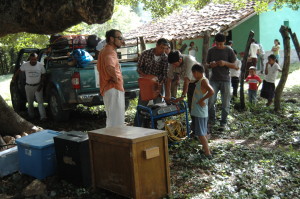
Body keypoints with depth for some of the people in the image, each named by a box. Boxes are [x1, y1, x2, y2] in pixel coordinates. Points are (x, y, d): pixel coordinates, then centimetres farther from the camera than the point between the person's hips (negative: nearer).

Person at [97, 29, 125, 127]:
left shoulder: (104, 51, 18)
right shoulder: (110, 51, -15)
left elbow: (99, 67, 33)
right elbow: (110, 67, -37)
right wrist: (116, 78, -20)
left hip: (106, 89, 11)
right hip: (114, 89, -11)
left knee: (111, 119, 19)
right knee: (116, 121, -7)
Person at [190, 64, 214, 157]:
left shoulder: (203, 81, -16)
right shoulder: (200, 81, 12)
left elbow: (211, 92, -31)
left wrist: (202, 100, -23)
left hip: (199, 113, -10)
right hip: (200, 112, 10)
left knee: (200, 133, -4)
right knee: (203, 132, 19)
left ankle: (207, 152, 0)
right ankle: (205, 149, 30)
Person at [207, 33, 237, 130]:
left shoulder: (229, 51, -1)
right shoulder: (211, 51, 5)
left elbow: (234, 66, 0)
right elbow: (207, 65, 13)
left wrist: (225, 63, -18)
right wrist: (211, 65, -11)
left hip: (225, 80, -1)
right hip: (214, 80, 1)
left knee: (225, 103, 1)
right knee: (210, 101, -6)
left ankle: (223, 122, 14)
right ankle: (211, 119, 16)